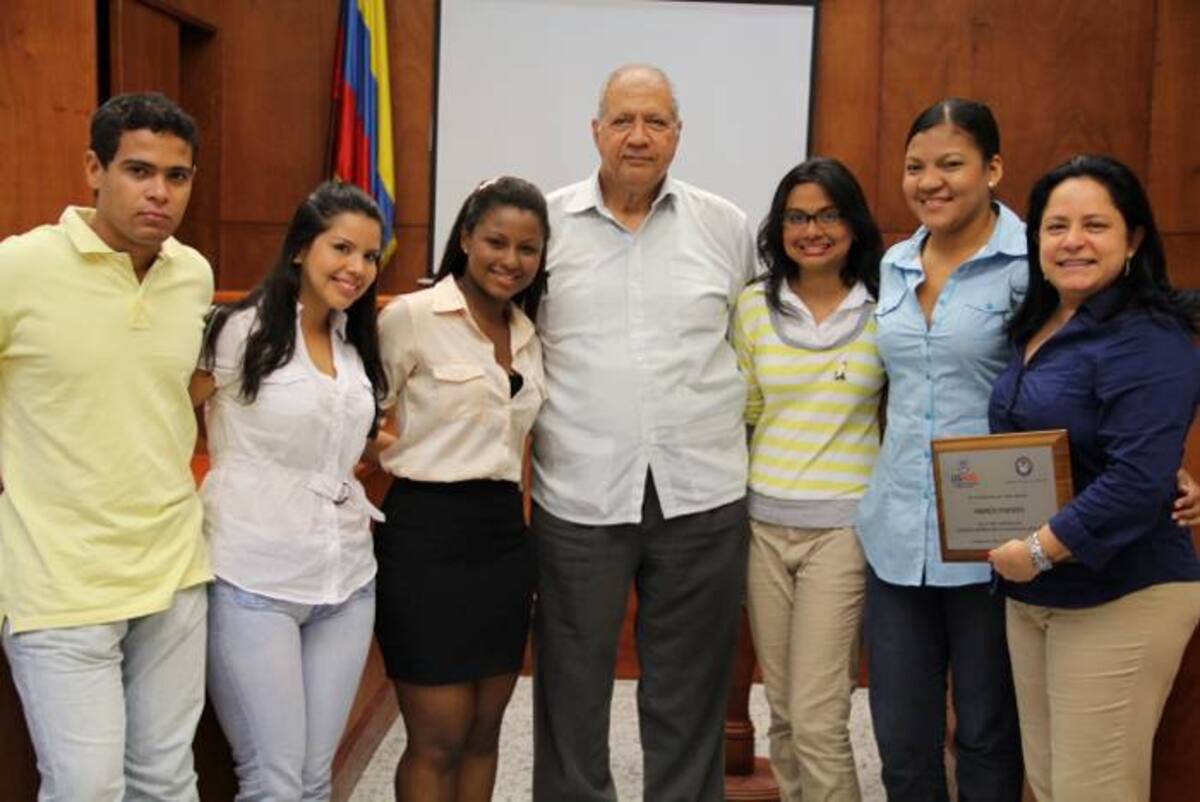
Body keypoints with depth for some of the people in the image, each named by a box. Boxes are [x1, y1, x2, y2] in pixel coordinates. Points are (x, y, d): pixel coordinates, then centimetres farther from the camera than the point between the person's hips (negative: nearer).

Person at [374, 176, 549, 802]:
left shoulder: (528, 336, 11)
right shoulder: (410, 316, -9)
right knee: (438, 741, 2)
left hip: (504, 536, 6)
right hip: (427, 535, -6)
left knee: (483, 734, 13)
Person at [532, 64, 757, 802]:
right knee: (571, 692, 11)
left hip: (703, 494, 1)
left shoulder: (726, 226, 5)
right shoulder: (545, 224, 2)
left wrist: (731, 419, 10)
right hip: (578, 496, 0)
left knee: (690, 695, 12)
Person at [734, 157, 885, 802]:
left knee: (818, 721, -6)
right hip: (762, 523, 3)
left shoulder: (884, 311, -1)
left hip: (842, 526, -3)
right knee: (784, 713, 12)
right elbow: (740, 415, 9)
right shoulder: (754, 306, 4)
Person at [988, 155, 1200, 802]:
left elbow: (1138, 482, -25)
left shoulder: (1148, 339, -16)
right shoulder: (1036, 326, 11)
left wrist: (1040, 550, -20)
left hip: (1118, 601, -8)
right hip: (1031, 597, 8)